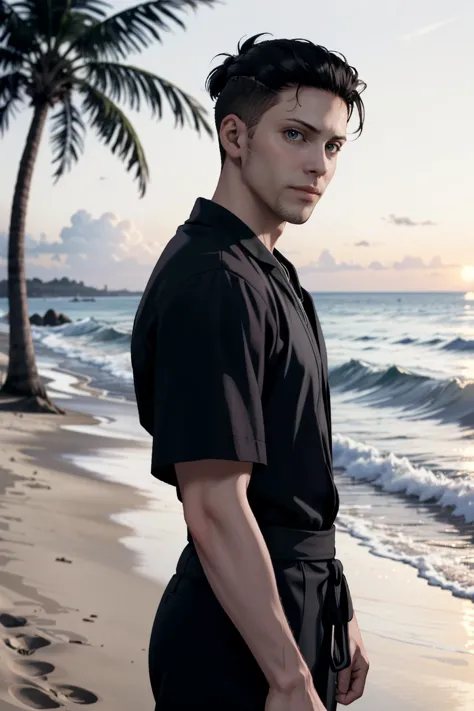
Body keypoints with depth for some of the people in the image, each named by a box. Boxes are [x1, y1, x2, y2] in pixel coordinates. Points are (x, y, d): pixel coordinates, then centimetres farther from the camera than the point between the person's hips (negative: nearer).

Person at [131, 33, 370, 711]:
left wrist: (334, 612, 16)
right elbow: (214, 509, -25)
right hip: (241, 650, -9)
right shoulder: (213, 284, -20)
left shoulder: (266, 274, 11)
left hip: (298, 612, 9)